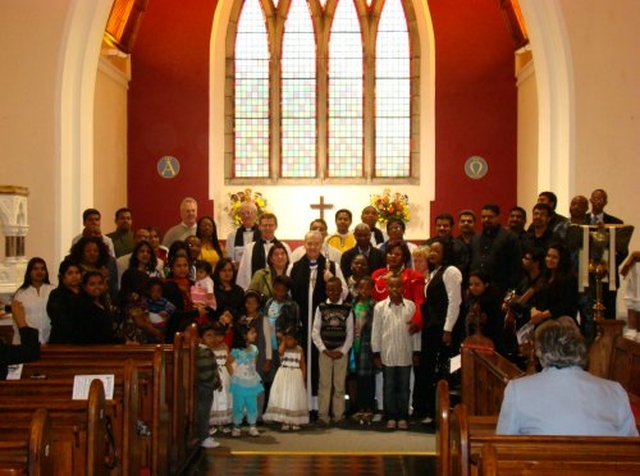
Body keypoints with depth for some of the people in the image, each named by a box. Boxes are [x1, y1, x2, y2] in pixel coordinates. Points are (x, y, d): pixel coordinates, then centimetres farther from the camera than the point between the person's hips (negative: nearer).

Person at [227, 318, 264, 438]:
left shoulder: (254, 349, 1)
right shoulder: (237, 351, -15)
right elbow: (228, 364, -6)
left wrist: (255, 375, 4)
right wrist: (233, 376, -5)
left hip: (252, 383, 5)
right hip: (240, 383, -5)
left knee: (252, 406, 8)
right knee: (238, 406, 3)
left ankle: (252, 426, 19)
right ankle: (236, 427, 15)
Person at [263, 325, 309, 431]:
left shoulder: (299, 349, 2)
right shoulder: (282, 348, -1)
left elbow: (303, 365, 5)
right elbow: (280, 352, -27)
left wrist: (304, 379, 0)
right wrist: (283, 341, -13)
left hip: (296, 376, 1)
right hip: (283, 376, -1)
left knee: (295, 398, 5)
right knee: (283, 398, -4)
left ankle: (295, 422, 13)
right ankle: (285, 422, 2)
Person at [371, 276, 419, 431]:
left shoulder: (411, 306, 1)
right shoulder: (380, 307, -1)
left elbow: (415, 330, 4)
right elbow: (376, 332, 1)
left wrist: (416, 352, 3)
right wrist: (376, 354, 0)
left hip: (406, 355, 1)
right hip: (387, 355, 0)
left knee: (404, 388, 8)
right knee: (389, 388, 7)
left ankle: (403, 417, 17)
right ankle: (391, 417, 16)